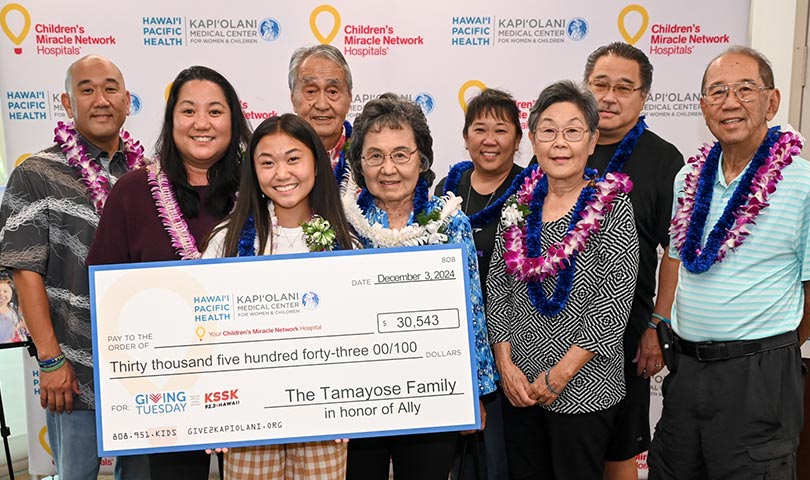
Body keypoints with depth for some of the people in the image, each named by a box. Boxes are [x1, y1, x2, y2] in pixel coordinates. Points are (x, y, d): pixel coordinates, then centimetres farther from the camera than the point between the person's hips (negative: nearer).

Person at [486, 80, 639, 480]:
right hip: (516, 386, 4)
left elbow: (614, 301, -14)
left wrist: (561, 373, -15)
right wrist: (505, 363, -4)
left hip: (582, 387, -4)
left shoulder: (612, 205, -9)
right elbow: (496, 286, 4)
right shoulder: (518, 205, 3)